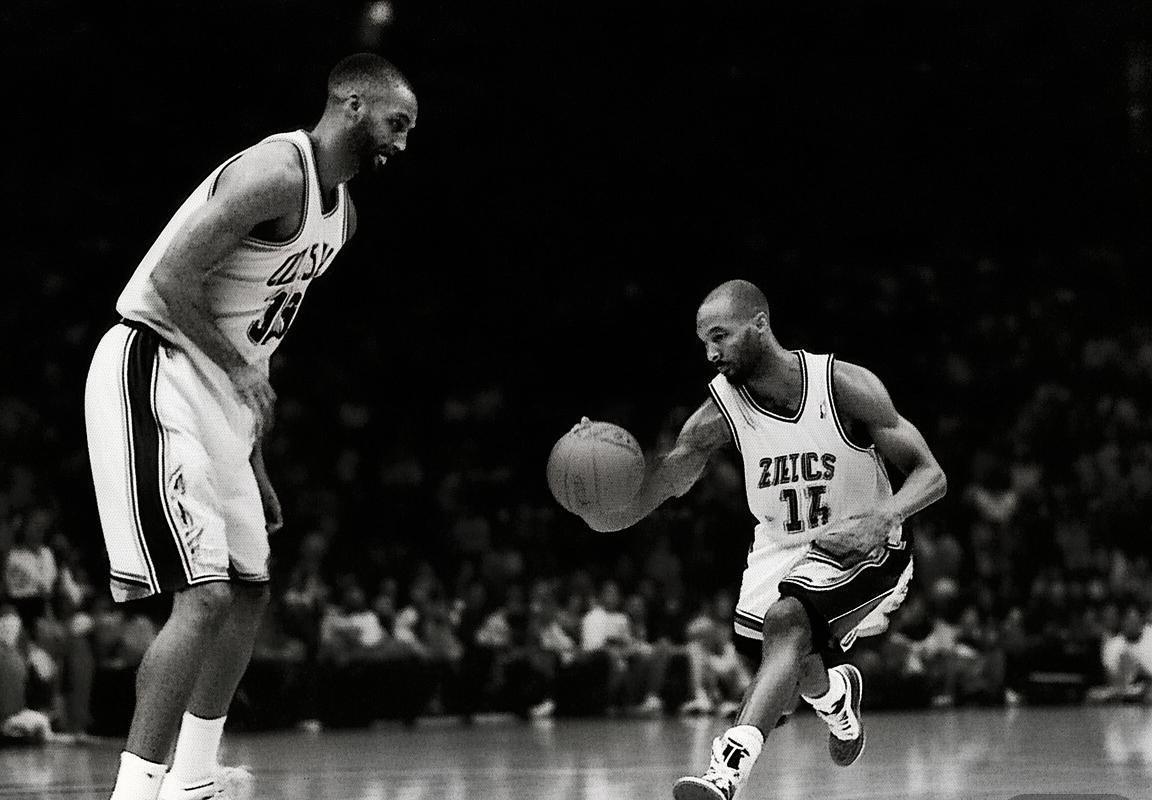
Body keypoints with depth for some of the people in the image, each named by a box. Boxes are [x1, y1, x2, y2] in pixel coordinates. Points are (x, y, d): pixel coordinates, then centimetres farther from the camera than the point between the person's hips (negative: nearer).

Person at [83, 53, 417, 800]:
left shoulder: (341, 210, 13)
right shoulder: (276, 173, -18)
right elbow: (173, 278, -24)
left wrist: (253, 442, 18)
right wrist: (244, 373, -20)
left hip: (218, 388, 11)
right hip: (152, 368, -11)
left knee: (249, 591, 16)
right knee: (205, 597, -19)